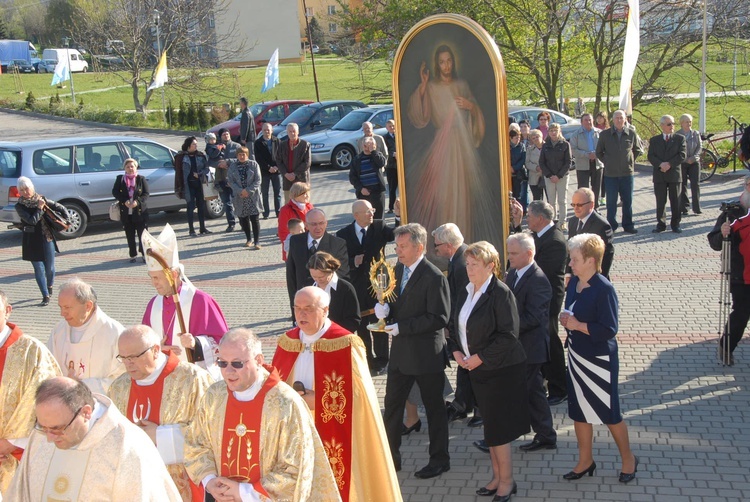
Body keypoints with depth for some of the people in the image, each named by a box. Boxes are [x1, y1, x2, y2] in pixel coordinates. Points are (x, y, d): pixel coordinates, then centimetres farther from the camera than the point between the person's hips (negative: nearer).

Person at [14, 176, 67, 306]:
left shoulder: (41, 199, 3)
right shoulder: (19, 206, -7)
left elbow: (60, 207, 11)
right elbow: (32, 220, -17)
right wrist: (39, 208, -14)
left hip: (47, 238, 2)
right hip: (32, 241, -2)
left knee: (50, 267, 9)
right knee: (39, 268, -1)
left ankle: (49, 286, 38)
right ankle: (46, 296, 7)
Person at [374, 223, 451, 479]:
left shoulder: (434, 277, -19)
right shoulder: (398, 269, 6)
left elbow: (439, 318, -21)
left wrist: (401, 327, -23)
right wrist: (384, 308, -7)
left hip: (426, 352, -8)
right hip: (400, 351, 8)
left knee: (434, 407, 9)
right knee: (392, 404, 13)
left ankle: (439, 460, 25)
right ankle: (391, 457, 27)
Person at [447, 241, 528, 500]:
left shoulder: (500, 293, -17)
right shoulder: (466, 292, 6)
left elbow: (509, 335, -21)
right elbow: (458, 325, 17)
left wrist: (479, 358, -18)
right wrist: (456, 350, 0)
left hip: (501, 370, -7)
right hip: (478, 370, 7)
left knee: (497, 429, 0)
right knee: (491, 427, 16)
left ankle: (506, 481, 16)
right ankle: (497, 476, 29)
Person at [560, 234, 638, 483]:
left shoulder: (604, 289, -22)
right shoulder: (574, 282, 1)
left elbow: (609, 330, -23)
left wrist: (577, 325, -23)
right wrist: (566, 320, -2)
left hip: (599, 360, -7)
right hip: (577, 356, 8)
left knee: (609, 413, 7)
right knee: (579, 411, 16)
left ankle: (628, 458, 29)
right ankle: (585, 460, 32)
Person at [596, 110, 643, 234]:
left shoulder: (631, 133, 1)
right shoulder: (605, 134, -1)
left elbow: (638, 150, 16)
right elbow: (599, 152, 11)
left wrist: (630, 161, 11)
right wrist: (607, 162, 6)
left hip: (627, 172, 1)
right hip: (611, 173, -1)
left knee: (628, 200, 7)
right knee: (611, 201, 2)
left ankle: (628, 225, 16)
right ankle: (611, 225, 11)